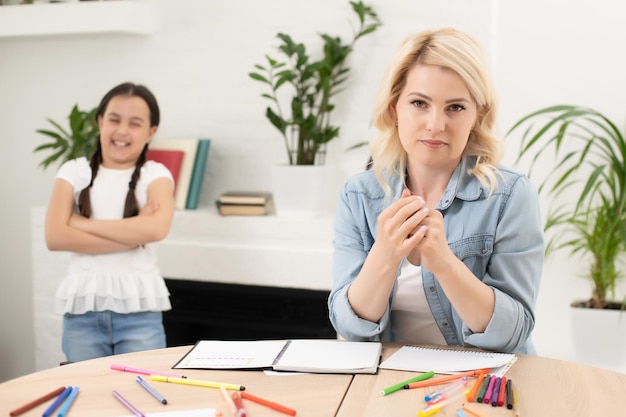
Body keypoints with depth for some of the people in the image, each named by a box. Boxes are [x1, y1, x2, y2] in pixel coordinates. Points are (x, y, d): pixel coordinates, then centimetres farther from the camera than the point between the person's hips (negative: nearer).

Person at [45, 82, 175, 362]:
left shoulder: (155, 175, 1)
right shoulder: (74, 172, 4)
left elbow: (155, 229, -19)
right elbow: (55, 237, -9)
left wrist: (83, 223, -12)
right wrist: (132, 236, -14)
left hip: (138, 309, -1)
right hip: (82, 309, 2)